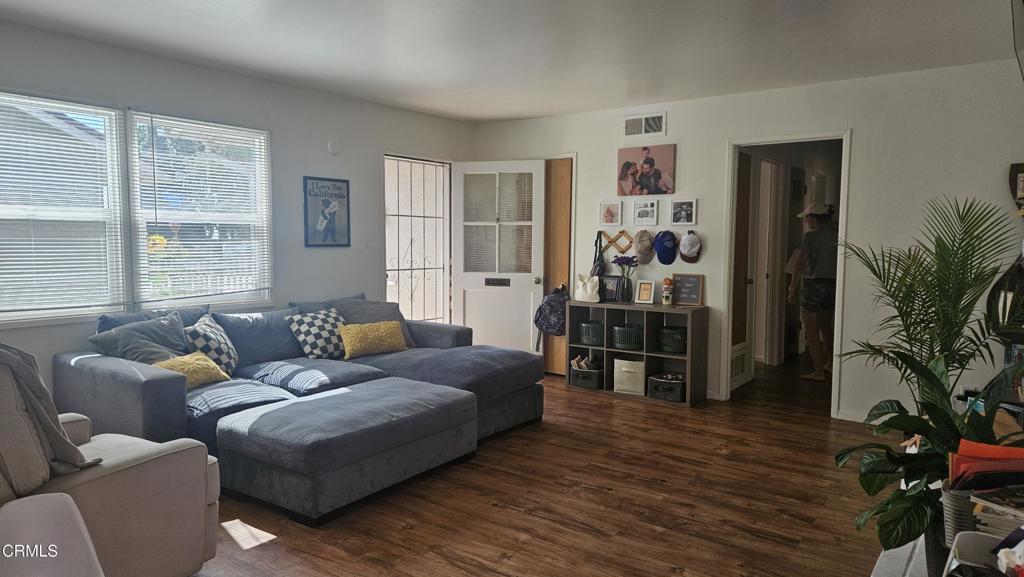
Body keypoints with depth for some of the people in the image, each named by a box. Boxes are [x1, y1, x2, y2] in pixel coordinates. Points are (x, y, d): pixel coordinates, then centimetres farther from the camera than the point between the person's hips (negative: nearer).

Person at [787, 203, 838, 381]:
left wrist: (792, 290, -8)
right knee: (825, 326, 23)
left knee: (812, 330, 1)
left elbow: (800, 265, -14)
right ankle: (830, 363, 32)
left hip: (813, 284, -6)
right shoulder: (837, 234, 6)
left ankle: (819, 372, 1)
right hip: (834, 285, 6)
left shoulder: (810, 236, -11)